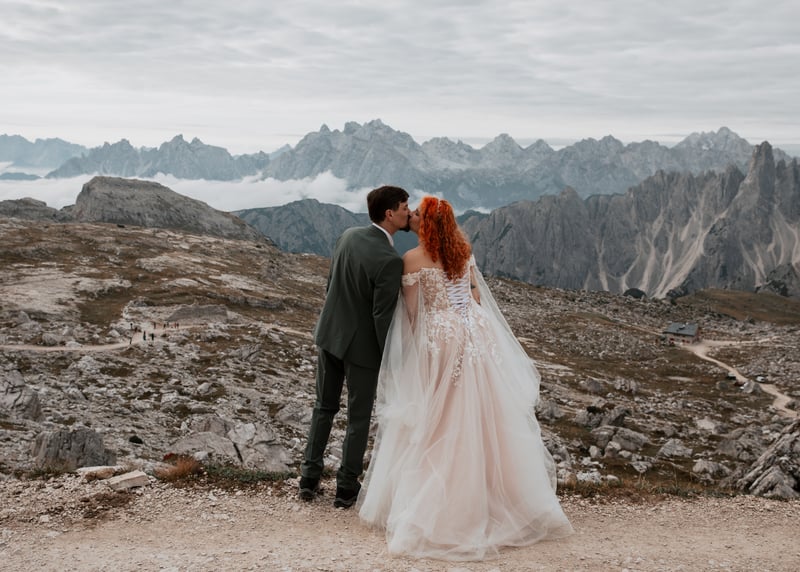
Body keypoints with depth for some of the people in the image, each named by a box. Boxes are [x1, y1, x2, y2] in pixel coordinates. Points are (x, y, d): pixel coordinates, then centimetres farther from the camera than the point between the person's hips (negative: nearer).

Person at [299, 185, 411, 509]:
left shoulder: (348, 236, -3)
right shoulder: (390, 260, -25)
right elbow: (383, 315, -22)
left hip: (329, 334, 7)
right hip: (361, 344, -6)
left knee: (324, 407, 20)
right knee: (359, 418, 11)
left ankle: (309, 479, 24)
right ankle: (347, 489, 21)